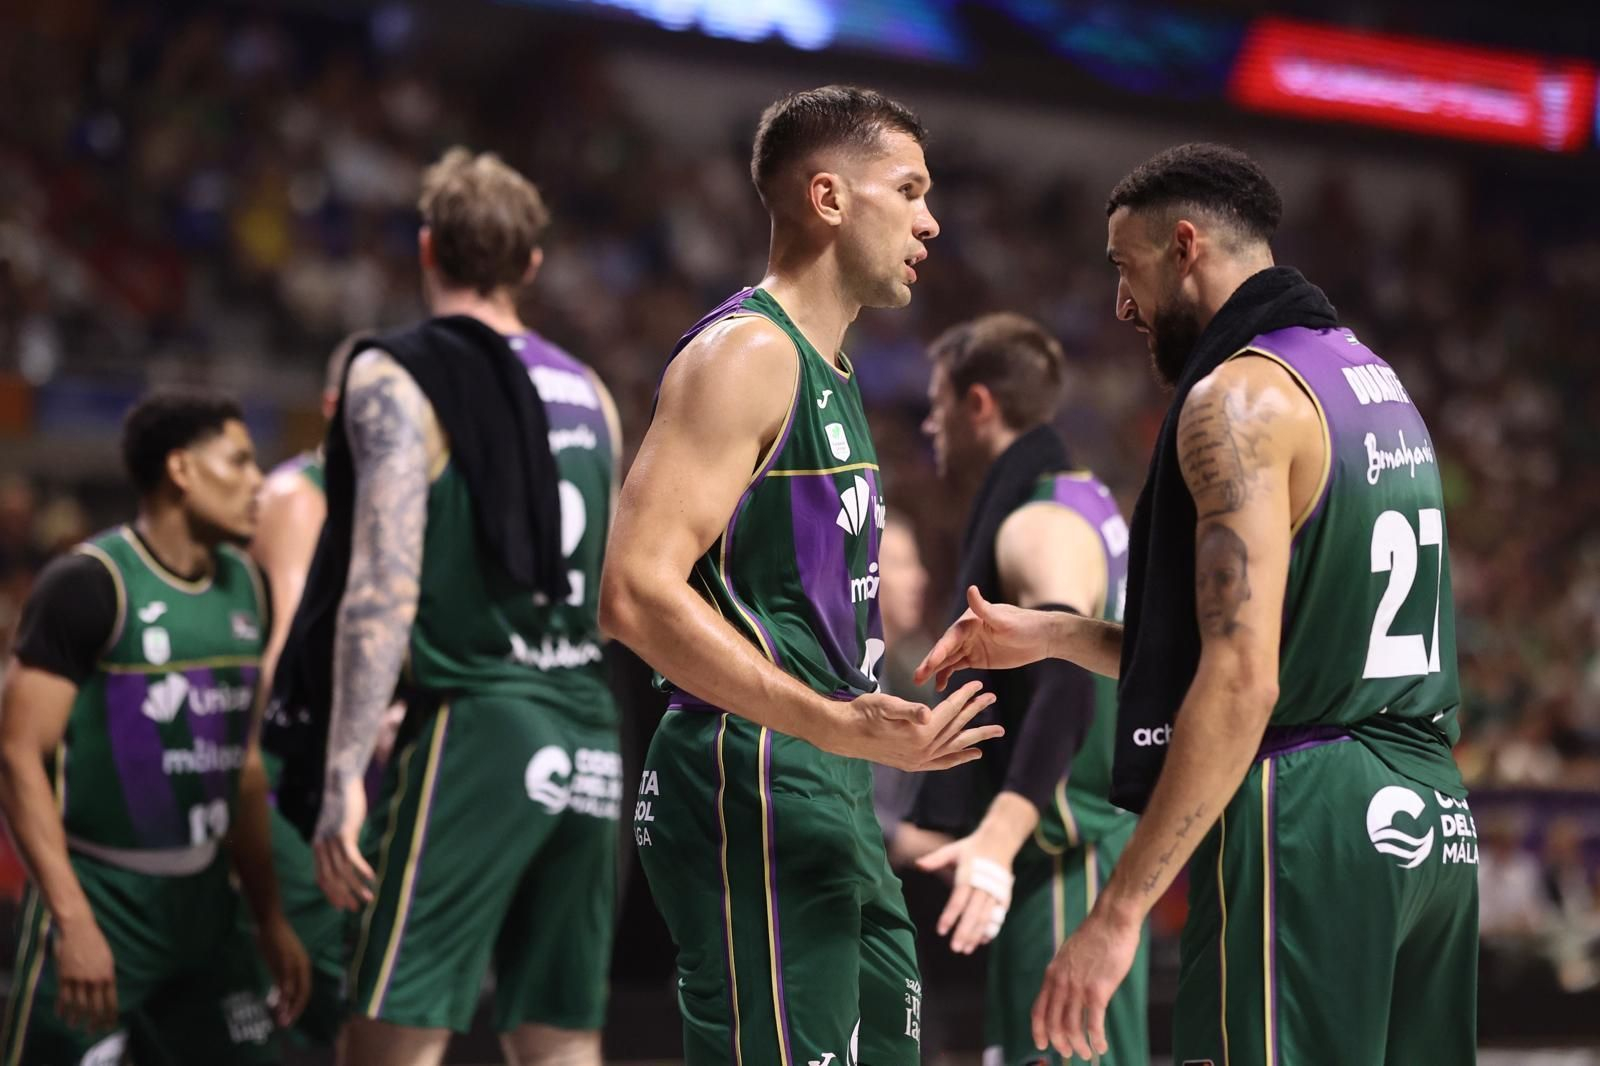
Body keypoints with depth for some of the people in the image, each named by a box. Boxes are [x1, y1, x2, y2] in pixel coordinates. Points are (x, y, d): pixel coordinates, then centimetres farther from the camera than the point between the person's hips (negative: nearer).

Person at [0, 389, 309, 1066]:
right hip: (100, 904, -7)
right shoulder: (91, 584, -12)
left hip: (204, 905, 7)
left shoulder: (244, 586, 10)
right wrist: (74, 920, -22)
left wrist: (269, 918, 16)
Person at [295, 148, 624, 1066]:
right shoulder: (588, 392, 16)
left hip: (477, 726, -7)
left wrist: (346, 773, -17)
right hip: (590, 740, 7)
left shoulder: (396, 378, -4)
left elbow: (384, 587, -15)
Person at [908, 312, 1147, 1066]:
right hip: (1093, 843, 11)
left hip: (1066, 858, -11)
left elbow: (1066, 685, -33)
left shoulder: (1040, 527, -16)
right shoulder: (1081, 503, 15)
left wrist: (998, 839, -46)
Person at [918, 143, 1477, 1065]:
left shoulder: (1241, 396, -10)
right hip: (1431, 816, 10)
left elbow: (1240, 683, -19)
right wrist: (1047, 636, 28)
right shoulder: (1374, 381, 19)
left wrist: (1120, 911, -20)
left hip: (1304, 817, -9)